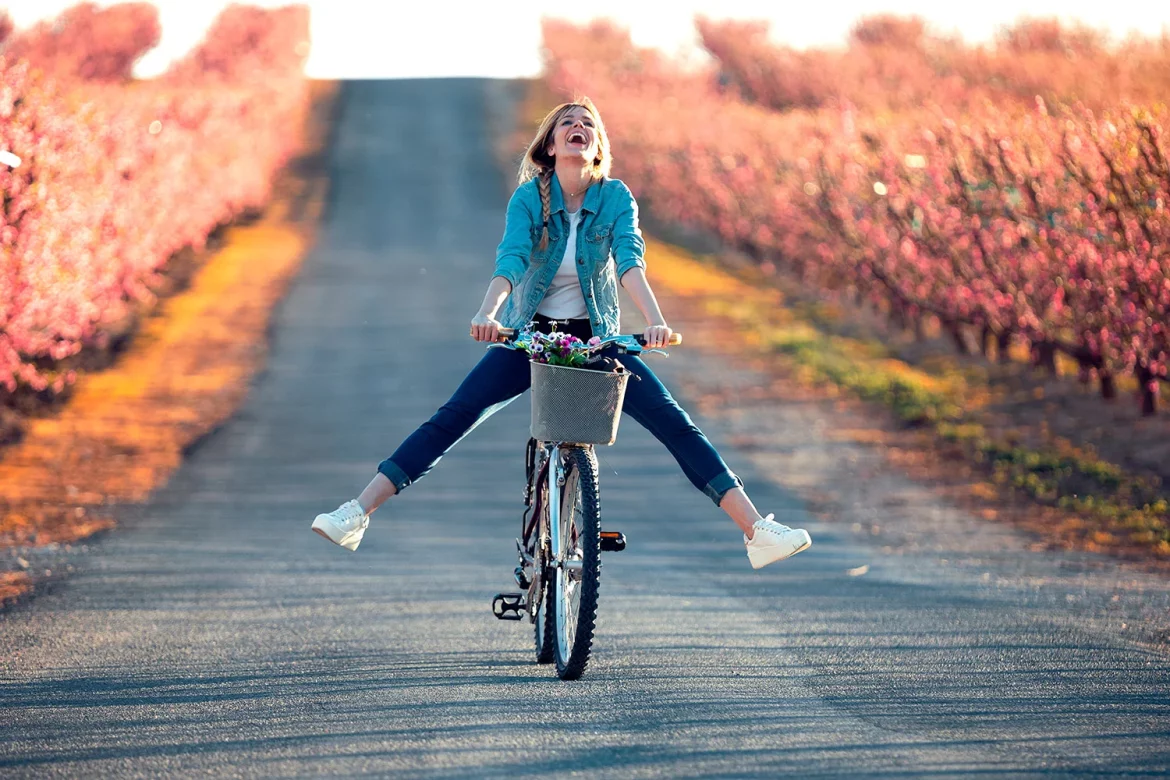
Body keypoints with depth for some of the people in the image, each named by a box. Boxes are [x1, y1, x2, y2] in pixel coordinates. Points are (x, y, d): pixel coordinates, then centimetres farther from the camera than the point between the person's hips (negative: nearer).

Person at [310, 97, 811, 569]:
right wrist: (488, 313, -44)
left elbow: (629, 260, -23)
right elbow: (511, 260, -24)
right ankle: (356, 515, -16)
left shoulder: (615, 197, -8)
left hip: (596, 339, 1)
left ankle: (757, 530, -12)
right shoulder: (529, 196, -9)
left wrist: (654, 320, -40)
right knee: (451, 419, -14)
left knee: (675, 425, -12)